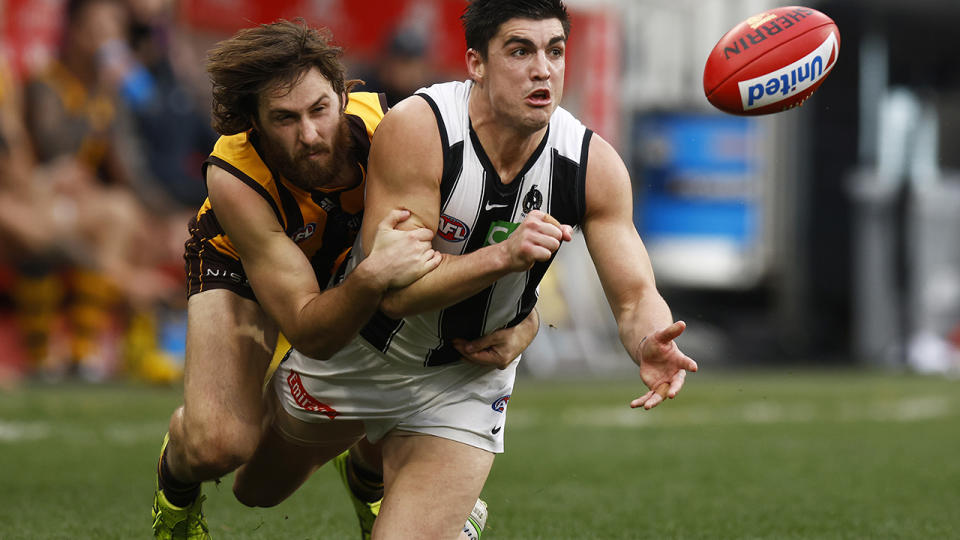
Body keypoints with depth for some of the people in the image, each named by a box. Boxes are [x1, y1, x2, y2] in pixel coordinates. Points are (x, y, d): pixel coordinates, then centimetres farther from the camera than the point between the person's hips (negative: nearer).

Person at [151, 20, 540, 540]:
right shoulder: (232, 179, -41)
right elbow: (307, 331, -41)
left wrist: (520, 318, -39)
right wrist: (372, 276, -61)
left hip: (353, 254, 3)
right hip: (241, 266, -3)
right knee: (217, 441, -25)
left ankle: (365, 478, 24)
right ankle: (175, 488, 16)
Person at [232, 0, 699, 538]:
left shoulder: (594, 165, -21)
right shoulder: (415, 129, -32)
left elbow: (635, 296, -21)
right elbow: (395, 290, -35)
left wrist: (652, 341, -44)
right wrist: (502, 256, -49)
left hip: (464, 386, 1)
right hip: (355, 356, -1)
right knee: (260, 488, 23)